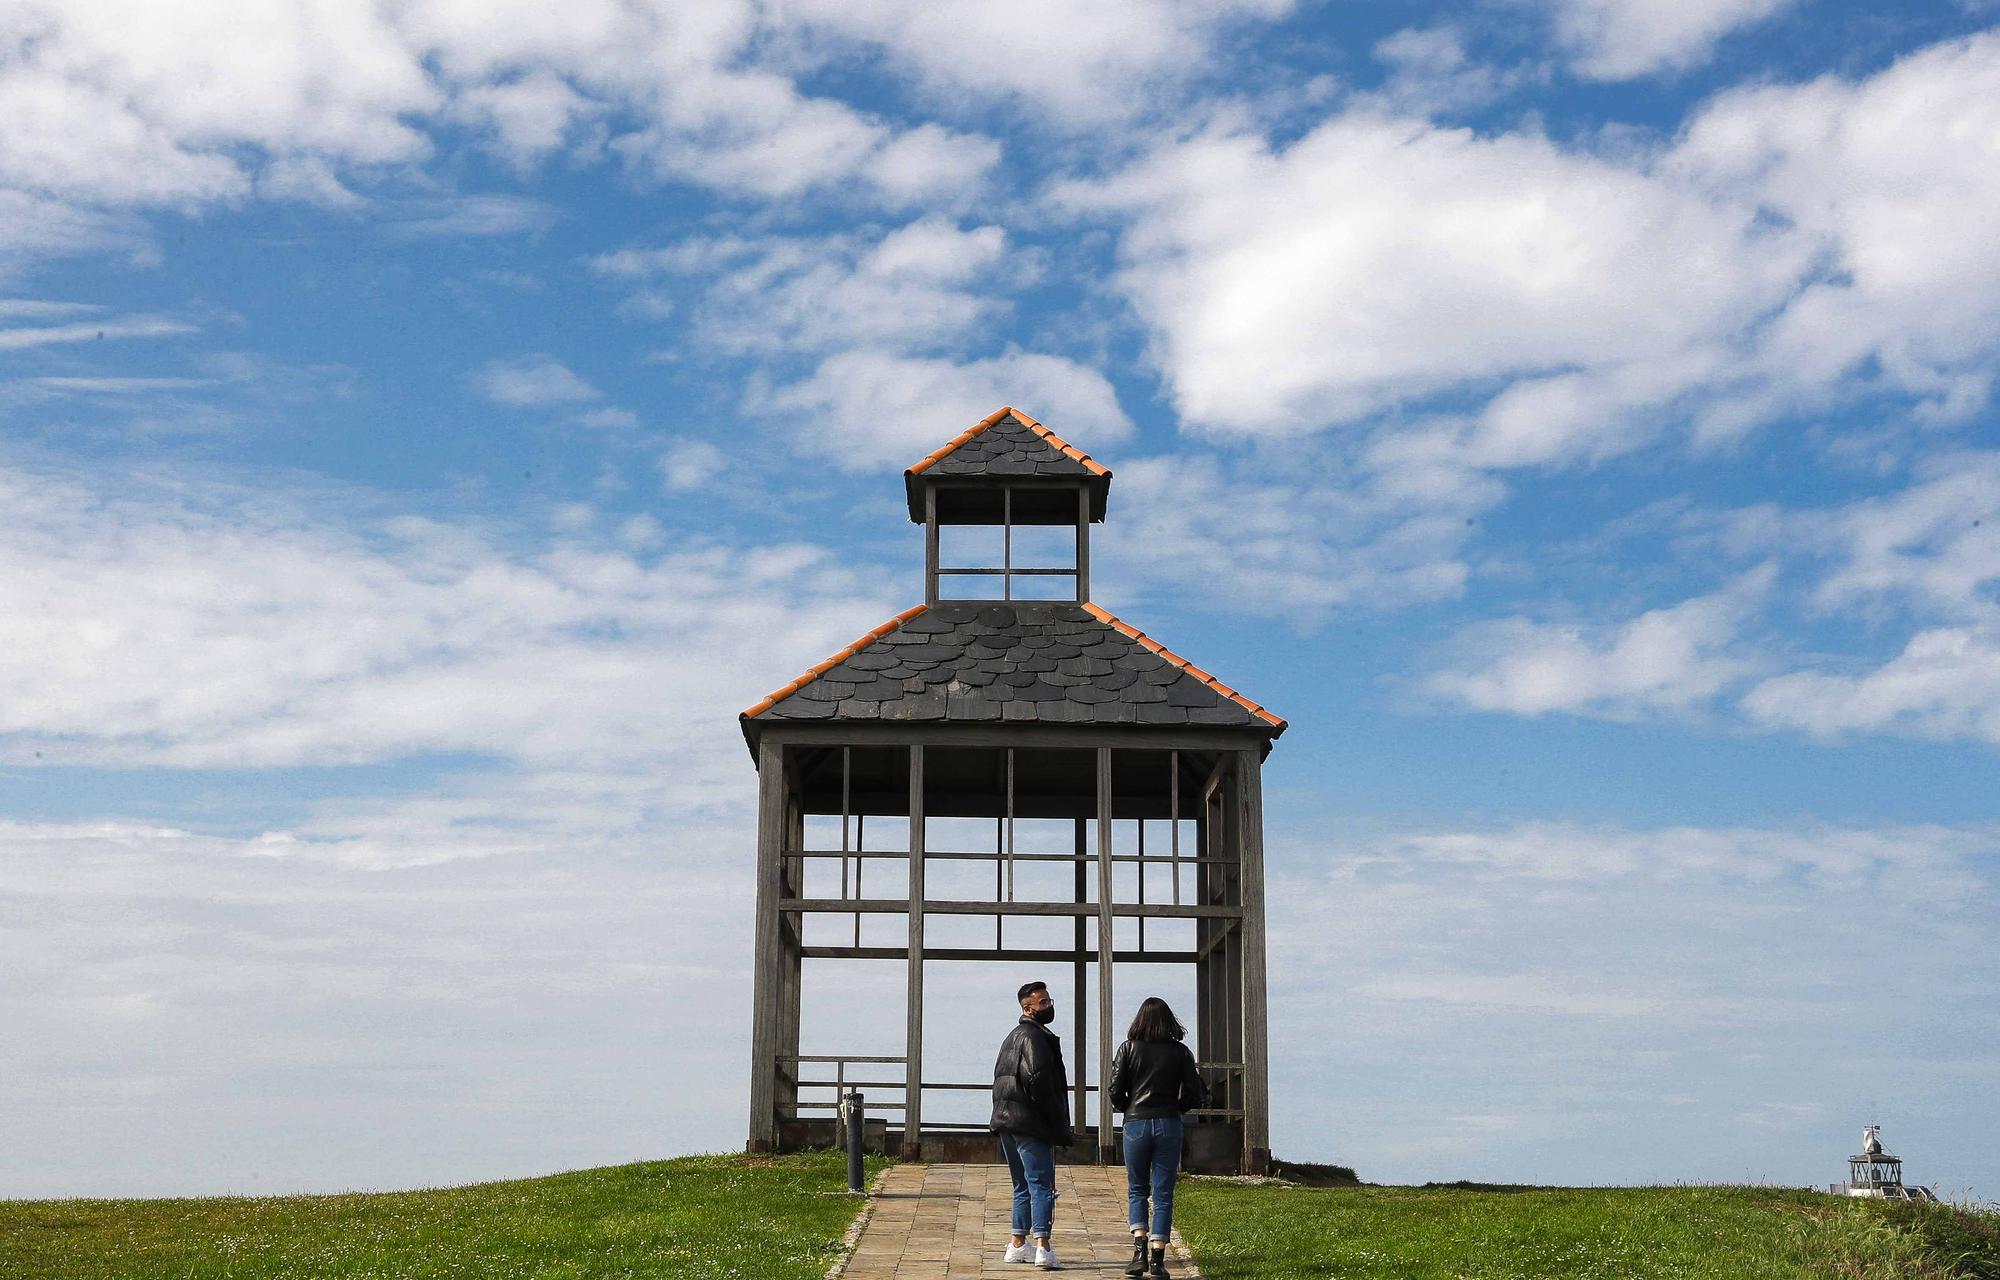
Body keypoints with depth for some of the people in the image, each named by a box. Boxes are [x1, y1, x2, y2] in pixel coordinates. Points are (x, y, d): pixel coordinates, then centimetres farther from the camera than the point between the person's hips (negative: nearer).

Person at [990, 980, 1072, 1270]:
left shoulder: (1012, 1037, 19)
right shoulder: (1035, 1037, -13)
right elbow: (1040, 1083, -20)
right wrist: (1058, 1124, -13)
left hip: (1006, 1122, 9)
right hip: (1031, 1125, -9)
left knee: (1022, 1186, 17)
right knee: (1042, 1185, -9)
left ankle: (1018, 1246, 20)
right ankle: (1043, 1248, -16)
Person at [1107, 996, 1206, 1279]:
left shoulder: (1129, 1048, -1)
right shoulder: (1180, 1052, 1)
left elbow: (1116, 1092, -3)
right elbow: (1194, 1095, 0)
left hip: (1136, 1124, 0)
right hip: (1169, 1125, 0)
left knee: (1136, 1190, 14)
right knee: (1163, 1194, 5)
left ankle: (1140, 1249, -3)